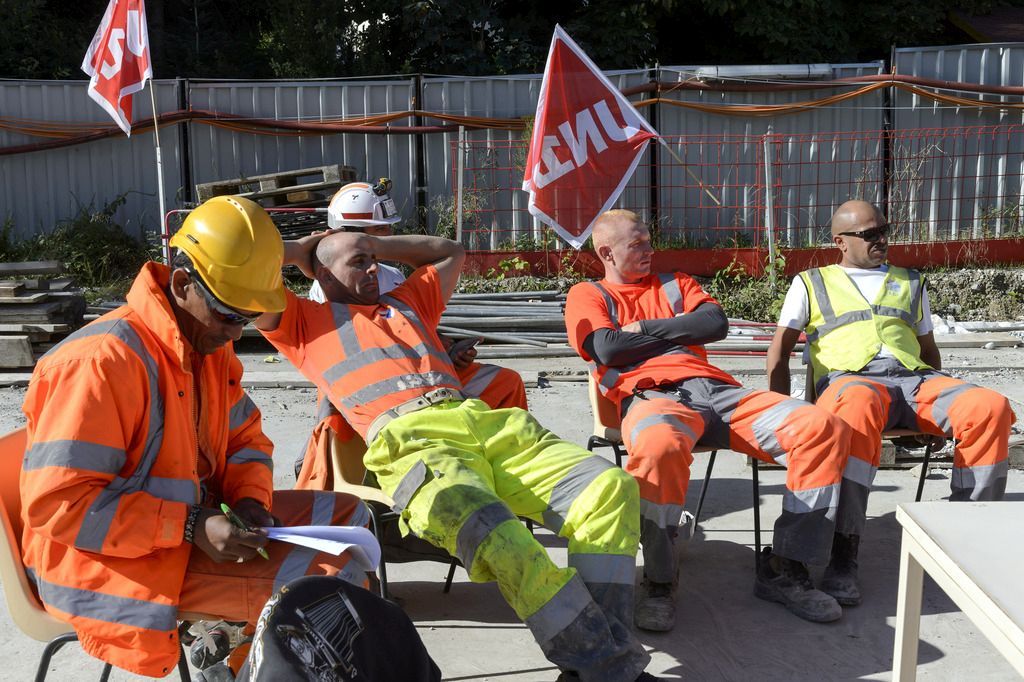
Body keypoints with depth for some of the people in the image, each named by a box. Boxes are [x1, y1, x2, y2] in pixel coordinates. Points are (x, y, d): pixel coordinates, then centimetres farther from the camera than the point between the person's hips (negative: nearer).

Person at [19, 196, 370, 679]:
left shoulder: (210, 346, 4)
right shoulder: (103, 361, -24)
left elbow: (245, 438, 15)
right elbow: (55, 503, -25)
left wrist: (250, 500, -7)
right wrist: (190, 528, -28)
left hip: (193, 522, 9)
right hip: (111, 563, -9)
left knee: (342, 514, 10)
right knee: (318, 583, -23)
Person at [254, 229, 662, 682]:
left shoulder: (405, 302, 39)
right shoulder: (306, 321, 24)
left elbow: (451, 252, 52)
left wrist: (379, 245, 45)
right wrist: (301, 251, 31)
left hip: (484, 422, 6)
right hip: (407, 441, -6)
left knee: (610, 488, -18)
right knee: (498, 540, -36)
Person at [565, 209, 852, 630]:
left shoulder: (675, 283, 31)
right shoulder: (588, 294, 19)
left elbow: (716, 324, 12)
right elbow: (607, 349, -1)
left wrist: (647, 328, 6)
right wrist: (679, 331, 10)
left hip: (715, 389, 5)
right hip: (651, 395, -5)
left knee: (822, 427, -17)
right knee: (660, 445, -44)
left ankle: (783, 570, -10)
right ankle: (659, 581, -22)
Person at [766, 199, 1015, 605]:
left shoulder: (910, 283, 30)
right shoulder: (811, 283, 20)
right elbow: (780, 348, 13)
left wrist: (941, 400, 12)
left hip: (914, 377, 4)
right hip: (849, 378, -4)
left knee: (991, 407, -28)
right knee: (859, 406, -43)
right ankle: (842, 556, -42)